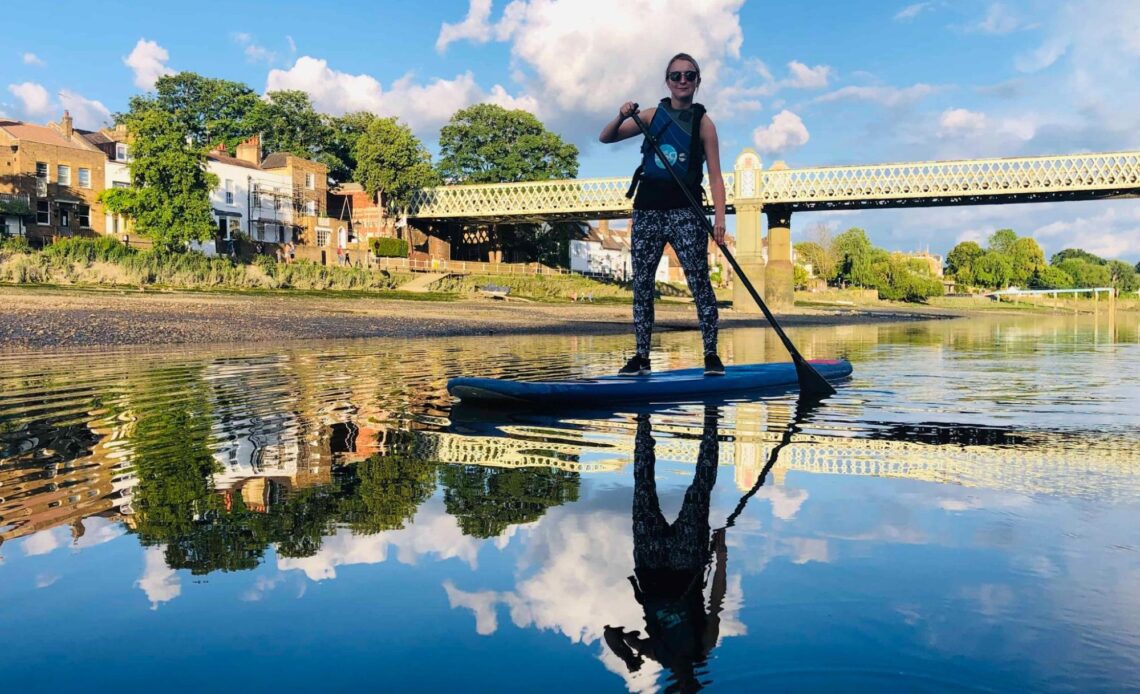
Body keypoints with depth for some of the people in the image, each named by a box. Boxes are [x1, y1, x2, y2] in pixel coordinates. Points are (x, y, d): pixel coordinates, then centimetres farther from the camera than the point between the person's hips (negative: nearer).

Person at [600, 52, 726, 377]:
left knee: (699, 281, -10)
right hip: (647, 209, 3)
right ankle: (642, 356, 11)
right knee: (641, 284, 3)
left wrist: (719, 217, -15)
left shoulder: (703, 123, 3)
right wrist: (621, 117, -9)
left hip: (685, 212, -3)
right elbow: (606, 138, 12)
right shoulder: (653, 115, 11)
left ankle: (711, 354, -2)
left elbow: (715, 176, -2)